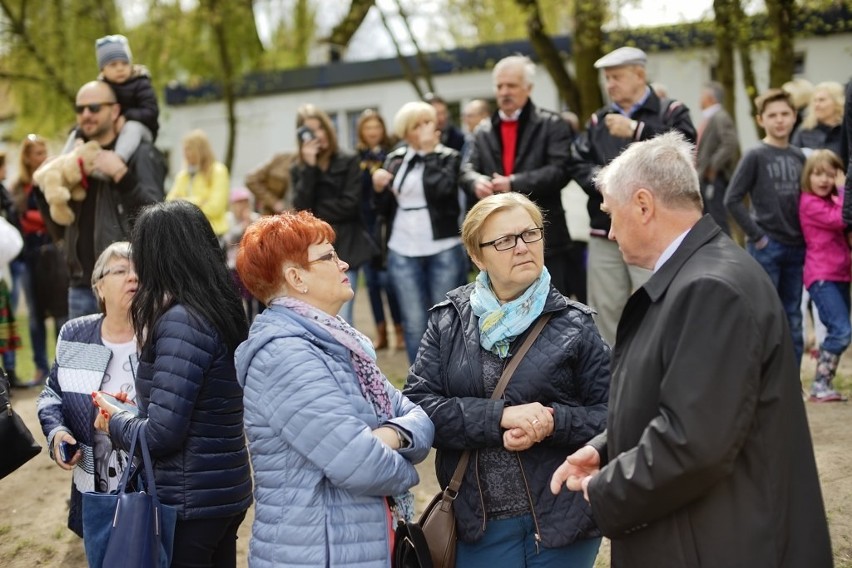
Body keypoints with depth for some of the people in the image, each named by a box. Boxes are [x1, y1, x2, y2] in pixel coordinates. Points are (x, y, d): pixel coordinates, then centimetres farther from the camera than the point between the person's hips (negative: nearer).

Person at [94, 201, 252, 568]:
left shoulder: (181, 321, -20)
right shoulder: (218, 309, 6)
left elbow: (162, 433, -21)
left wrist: (115, 422, -3)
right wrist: (135, 409, 14)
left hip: (189, 500, -8)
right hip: (224, 489, 8)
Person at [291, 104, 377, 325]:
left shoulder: (349, 162, 4)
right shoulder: (299, 170, 11)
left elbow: (349, 205, -6)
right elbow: (301, 207, -5)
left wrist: (314, 213, -2)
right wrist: (309, 166, -8)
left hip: (345, 248, -2)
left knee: (341, 319, -10)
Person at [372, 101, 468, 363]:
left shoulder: (449, 157, 1)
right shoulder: (395, 159, 10)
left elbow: (441, 189, -19)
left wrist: (429, 151, -11)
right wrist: (378, 187, -5)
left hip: (444, 250, -3)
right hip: (403, 253, 3)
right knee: (415, 324, 1)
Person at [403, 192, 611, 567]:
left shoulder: (572, 325, -1)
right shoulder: (449, 321, 3)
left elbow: (611, 415, -1)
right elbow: (417, 404, -7)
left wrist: (552, 422, -19)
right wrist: (499, 416, -19)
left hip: (561, 522, -1)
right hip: (478, 523, 1)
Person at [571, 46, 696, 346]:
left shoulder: (670, 112, 4)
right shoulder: (598, 120, 16)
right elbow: (578, 163, 7)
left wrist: (637, 130, -22)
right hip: (605, 231, 5)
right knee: (604, 309, 10)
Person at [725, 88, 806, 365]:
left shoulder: (799, 156, 9)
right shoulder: (755, 156, -7)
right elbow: (732, 200, -11)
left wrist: (806, 235, 5)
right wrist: (757, 236, -12)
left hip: (796, 248, 5)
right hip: (765, 248, -5)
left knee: (793, 322, 10)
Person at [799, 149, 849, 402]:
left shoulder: (832, 200, 18)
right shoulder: (809, 202, -9)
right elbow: (839, 219, -18)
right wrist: (844, 194, -8)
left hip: (840, 275, 9)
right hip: (822, 276, -9)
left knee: (837, 332, 9)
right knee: (842, 330, -18)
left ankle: (824, 385, 15)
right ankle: (820, 387, -14)